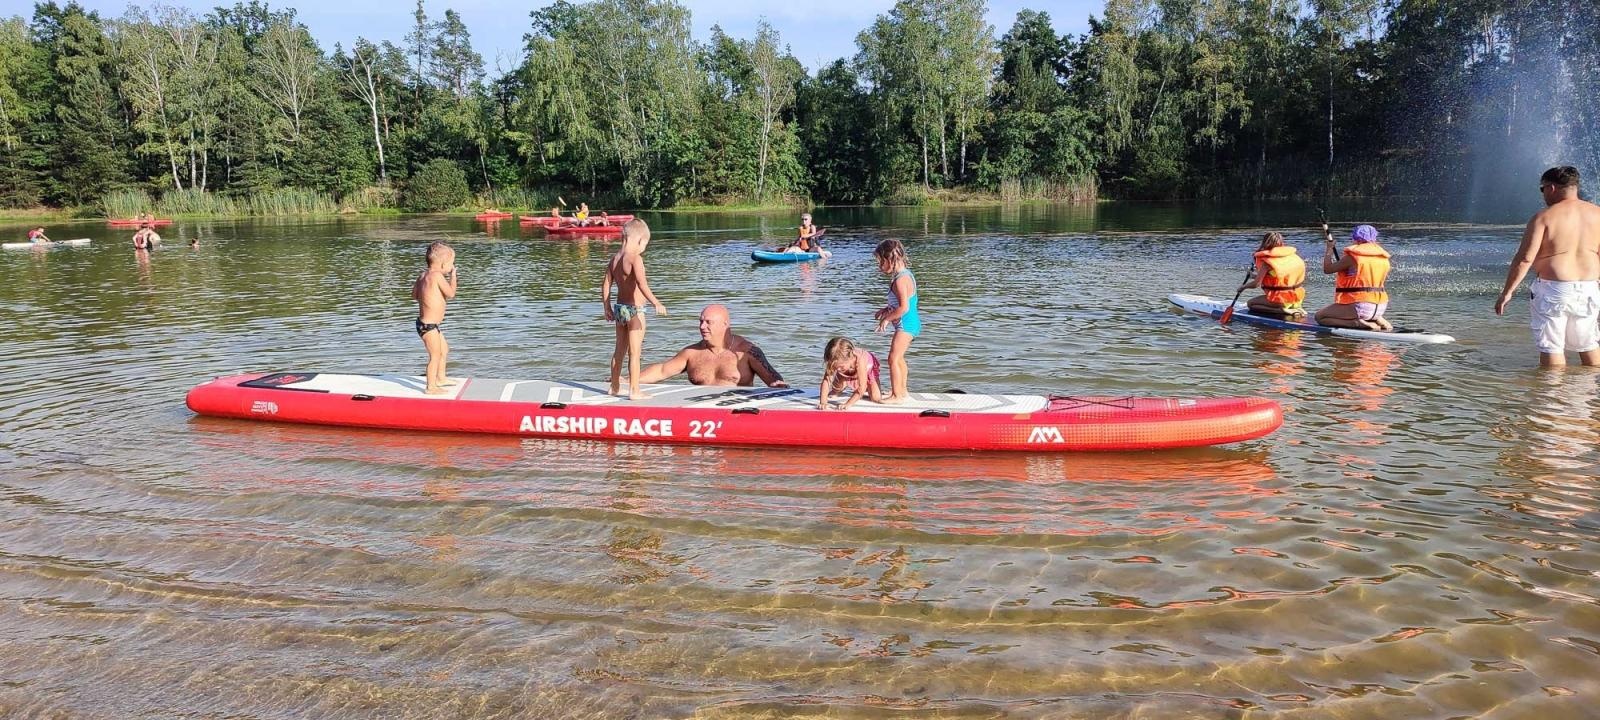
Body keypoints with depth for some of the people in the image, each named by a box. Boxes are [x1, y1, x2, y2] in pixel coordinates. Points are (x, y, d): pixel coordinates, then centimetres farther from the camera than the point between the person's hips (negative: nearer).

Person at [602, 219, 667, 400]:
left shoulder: (614, 258, 7)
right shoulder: (635, 258, -16)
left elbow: (605, 285, 12)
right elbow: (641, 283, -29)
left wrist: (607, 308, 20)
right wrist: (656, 303, -33)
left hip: (619, 308, 8)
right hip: (634, 310, -8)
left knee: (619, 350, 19)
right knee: (634, 352, -3)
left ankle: (615, 387, 29)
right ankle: (634, 391, -1)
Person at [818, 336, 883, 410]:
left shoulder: (860, 360, -49)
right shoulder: (835, 362, -38)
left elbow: (861, 387, -46)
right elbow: (826, 381, -38)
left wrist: (848, 404, -51)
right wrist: (823, 403, -49)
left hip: (868, 369, -3)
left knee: (877, 398, -12)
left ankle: (867, 389, 22)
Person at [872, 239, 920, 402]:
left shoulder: (900, 280, -22)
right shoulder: (904, 274, 9)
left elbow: (904, 307, -27)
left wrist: (887, 319, -17)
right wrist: (886, 309, 10)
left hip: (906, 324, -11)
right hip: (909, 323, 11)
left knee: (893, 359, -8)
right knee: (898, 358, 22)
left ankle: (897, 395, -3)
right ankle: (902, 390, 35)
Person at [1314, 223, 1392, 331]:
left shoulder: (1352, 256, -11)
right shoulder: (1384, 258, 10)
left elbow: (1327, 269, -3)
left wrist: (1329, 248, 11)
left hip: (1359, 306, -8)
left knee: (1320, 316, 2)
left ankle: (1358, 323, -16)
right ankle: (1377, 320, 9)